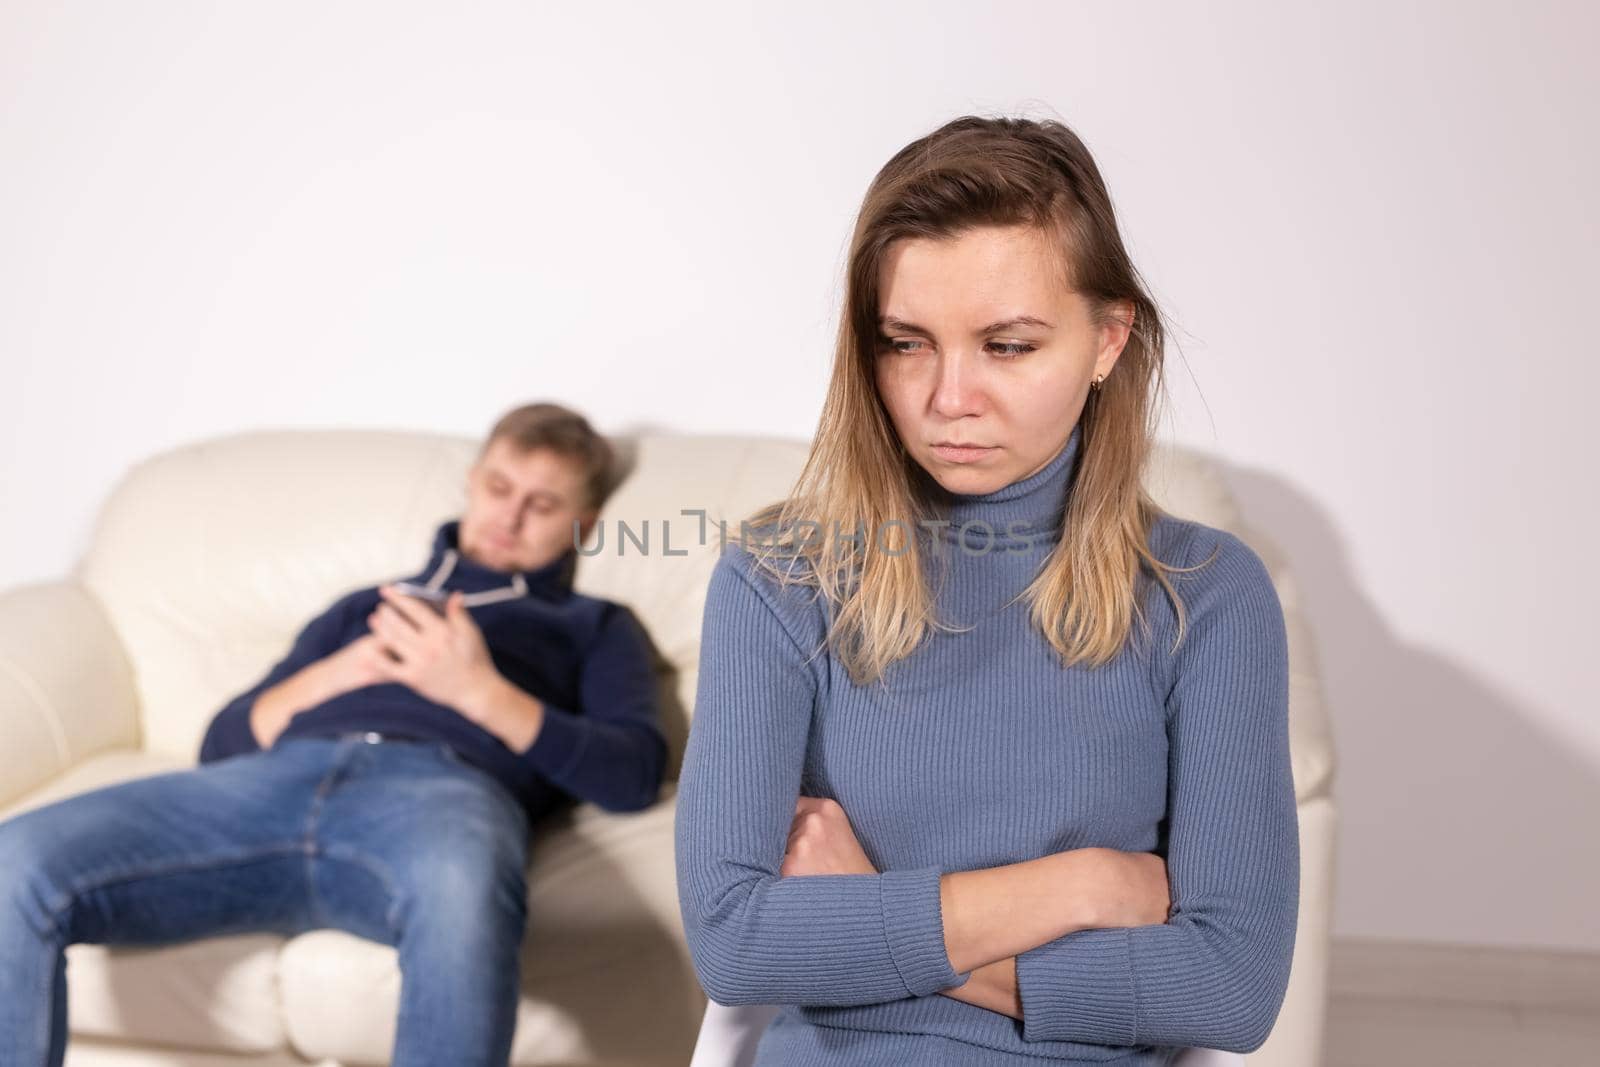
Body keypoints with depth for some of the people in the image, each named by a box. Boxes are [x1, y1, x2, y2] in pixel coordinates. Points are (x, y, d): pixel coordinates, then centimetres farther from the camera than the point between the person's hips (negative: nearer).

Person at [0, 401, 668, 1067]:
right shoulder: (364, 608, 37)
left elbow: (635, 774, 7)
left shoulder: (593, 627, 28)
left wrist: (480, 690, -3)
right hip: (279, 778, 4)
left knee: (462, 891, -43)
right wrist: (332, 674, 8)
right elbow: (223, 743, 26)